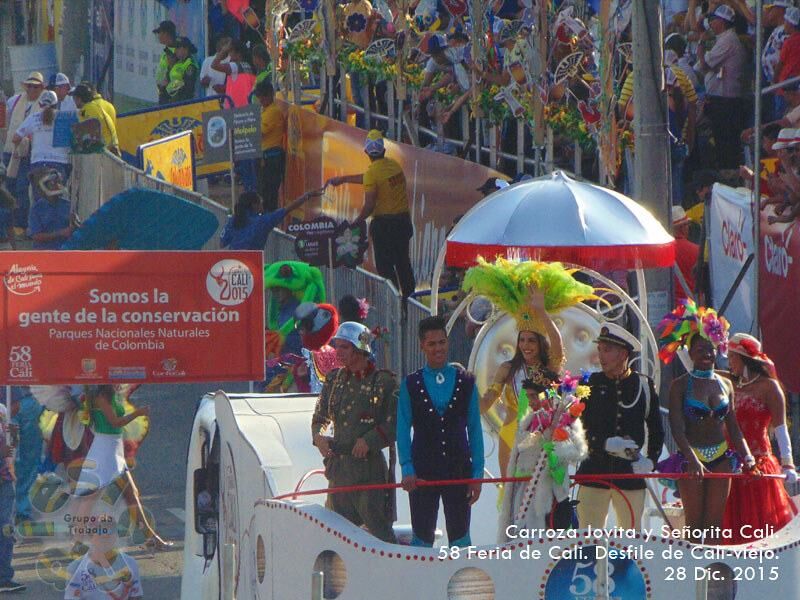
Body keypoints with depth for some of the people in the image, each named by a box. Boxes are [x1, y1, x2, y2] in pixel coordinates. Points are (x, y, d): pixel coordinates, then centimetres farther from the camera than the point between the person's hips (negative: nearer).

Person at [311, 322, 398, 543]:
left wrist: (369, 441, -16)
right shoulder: (334, 379, 12)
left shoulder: (384, 381, -6)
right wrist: (319, 436, 1)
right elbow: (320, 417, 21)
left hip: (368, 468, -6)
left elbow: (395, 425, -8)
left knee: (379, 531, -8)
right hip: (338, 467, 6)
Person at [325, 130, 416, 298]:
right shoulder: (394, 165, 4)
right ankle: (409, 296, 27)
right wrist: (343, 179, 24)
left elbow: (369, 205, -18)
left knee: (385, 266, 4)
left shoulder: (372, 172, -17)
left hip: (384, 223, -7)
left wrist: (357, 222, -2)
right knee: (403, 262, 19)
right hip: (404, 219, 7)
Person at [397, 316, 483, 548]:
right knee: (422, 538, 2)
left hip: (459, 471, 1)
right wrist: (407, 469, -10)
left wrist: (477, 473, 1)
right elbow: (403, 430, 2)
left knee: (460, 537, 2)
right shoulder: (410, 385, 4)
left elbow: (475, 430, 7)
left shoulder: (466, 382, 6)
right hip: (422, 473, -1)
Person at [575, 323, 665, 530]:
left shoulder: (643, 385, 6)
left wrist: (650, 460, 0)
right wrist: (607, 443, -19)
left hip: (631, 473, 0)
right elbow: (579, 426, -5)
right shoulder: (590, 384, 4)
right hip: (594, 471, 0)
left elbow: (656, 429, 14)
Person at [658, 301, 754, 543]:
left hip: (721, 458, 4)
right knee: (694, 523, -1)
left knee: (716, 523, 3)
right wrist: (692, 459, -25)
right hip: (690, 457, -4)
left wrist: (747, 456, 0)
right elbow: (677, 428, -13)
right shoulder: (680, 385, -4)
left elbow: (733, 427, 13)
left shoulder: (725, 384, 9)